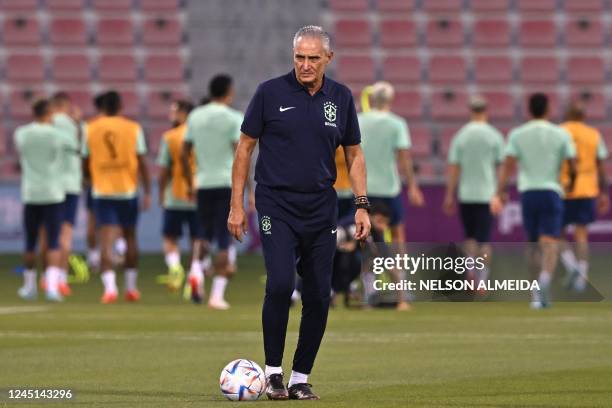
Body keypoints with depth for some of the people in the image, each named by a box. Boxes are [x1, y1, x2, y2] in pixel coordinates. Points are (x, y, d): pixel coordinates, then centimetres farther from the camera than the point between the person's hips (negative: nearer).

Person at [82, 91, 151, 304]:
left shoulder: (91, 129, 1)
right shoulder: (133, 128, -1)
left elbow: (85, 164, 6)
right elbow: (142, 162, -3)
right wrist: (147, 192, 2)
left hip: (102, 191, 0)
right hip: (128, 190, 0)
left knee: (106, 240, -6)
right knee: (130, 237, 16)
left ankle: (109, 286, -22)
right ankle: (131, 287, 20)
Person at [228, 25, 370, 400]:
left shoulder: (341, 98, 4)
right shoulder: (270, 93, -5)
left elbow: (354, 154, 12)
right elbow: (245, 147, 1)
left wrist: (362, 205, 2)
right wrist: (237, 205, -3)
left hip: (321, 210, 3)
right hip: (276, 207, -3)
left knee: (318, 296, 1)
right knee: (280, 284, -19)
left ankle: (301, 377, 12)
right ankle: (273, 370, -4)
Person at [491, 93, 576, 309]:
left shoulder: (517, 134, 3)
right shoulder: (561, 134, 1)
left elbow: (508, 165, -5)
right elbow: (573, 165, 1)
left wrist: (500, 193, -6)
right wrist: (571, 183, 21)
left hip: (527, 193, 2)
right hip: (551, 192, -2)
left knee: (533, 244, 14)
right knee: (550, 242, -8)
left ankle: (537, 294, 17)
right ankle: (545, 278, -35)